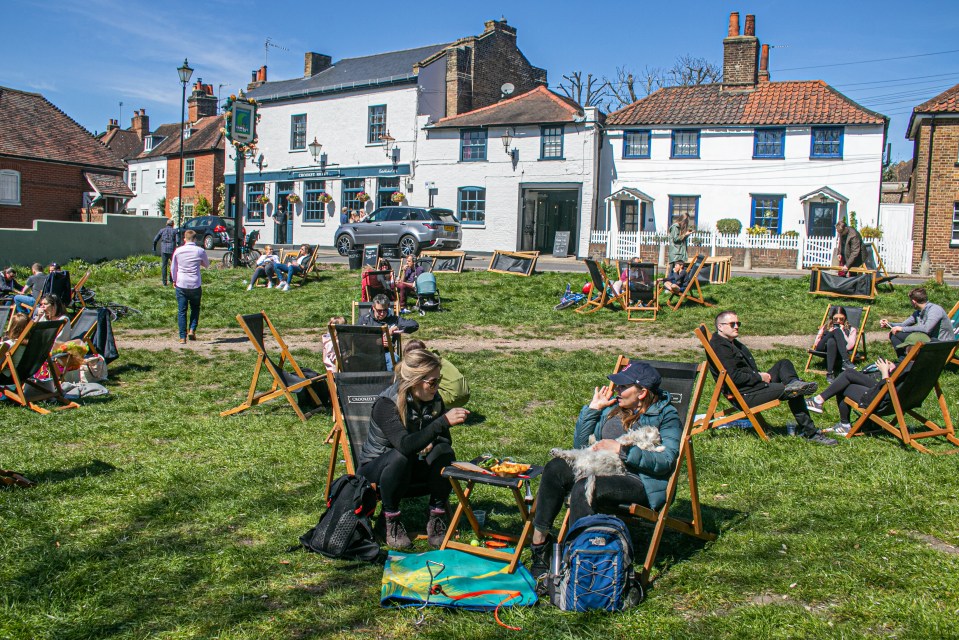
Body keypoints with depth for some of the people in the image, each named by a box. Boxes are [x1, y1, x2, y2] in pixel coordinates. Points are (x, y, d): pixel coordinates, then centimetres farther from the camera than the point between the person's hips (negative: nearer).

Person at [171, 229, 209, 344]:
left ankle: (182, 337, 2)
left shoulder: (178, 251, 0)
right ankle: (192, 329, 1)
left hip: (181, 284, 0)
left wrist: (174, 280, 23)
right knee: (195, 308, 18)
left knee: (181, 311, 5)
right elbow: (207, 264, 13)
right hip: (195, 285, 0)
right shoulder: (200, 251, -3)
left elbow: (173, 268, 9)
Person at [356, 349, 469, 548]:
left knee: (443, 452, -25)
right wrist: (443, 422, -50)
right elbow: (405, 445, -43)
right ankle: (391, 521, -17)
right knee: (399, 458, -38)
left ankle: (436, 518, -11)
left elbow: (445, 439, -1)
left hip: (412, 466, 5)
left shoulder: (434, 400, -9)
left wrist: (430, 445, -24)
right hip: (375, 470, -5)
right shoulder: (386, 404, -28)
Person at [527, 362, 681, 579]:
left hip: (643, 483, -7)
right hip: (605, 471, 7)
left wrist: (621, 449, -20)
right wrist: (593, 408, 8)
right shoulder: (613, 408, 16)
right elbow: (580, 445, 15)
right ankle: (539, 541, -16)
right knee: (556, 468, -18)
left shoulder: (665, 415, -1)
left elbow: (665, 461, -16)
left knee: (583, 488, -32)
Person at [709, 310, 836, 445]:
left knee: (784, 364, 7)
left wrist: (760, 375, 3)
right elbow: (734, 377, -24)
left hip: (755, 384, 11)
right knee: (794, 393, -13)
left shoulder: (732, 343, 18)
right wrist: (759, 377, -12)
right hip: (744, 396, -11)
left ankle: (793, 383, -20)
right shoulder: (719, 347, -17)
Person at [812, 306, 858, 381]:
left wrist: (842, 331, 3)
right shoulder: (826, 327, 29)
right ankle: (845, 361, -38)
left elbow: (849, 346, 1)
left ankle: (830, 373, -46)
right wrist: (830, 333, 5)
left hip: (838, 353, -2)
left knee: (831, 342, -36)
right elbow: (816, 343, 15)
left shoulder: (851, 330, 21)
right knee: (836, 330, -24)